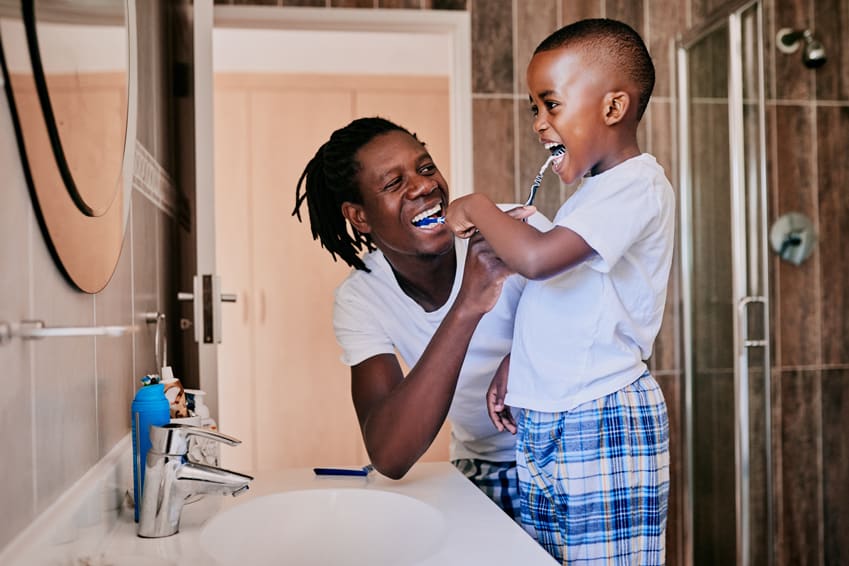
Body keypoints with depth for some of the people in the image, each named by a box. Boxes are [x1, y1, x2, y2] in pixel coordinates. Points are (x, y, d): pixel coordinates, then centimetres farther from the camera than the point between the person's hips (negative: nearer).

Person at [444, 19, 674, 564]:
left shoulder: (639, 185, -14)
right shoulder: (593, 190, 17)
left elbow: (536, 258, -29)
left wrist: (477, 207, -12)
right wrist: (514, 362, 9)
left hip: (604, 425, -9)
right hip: (543, 427, 9)